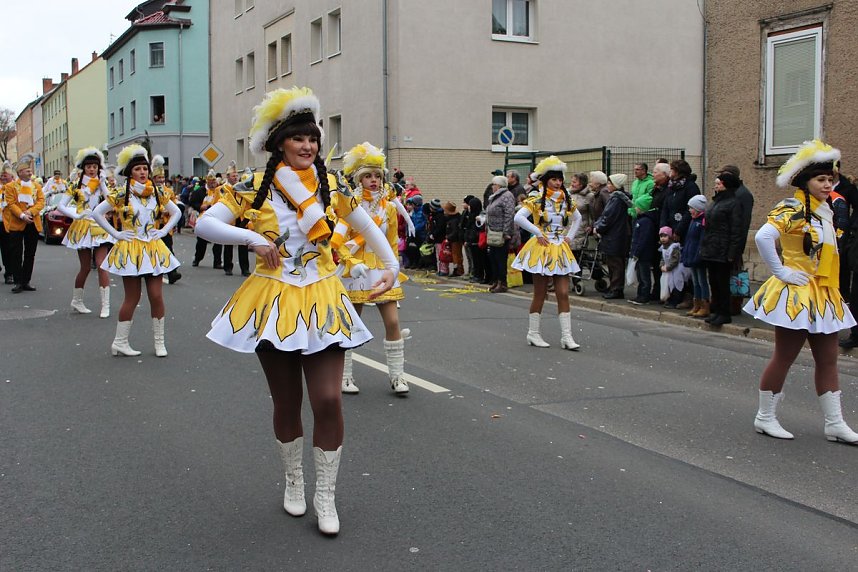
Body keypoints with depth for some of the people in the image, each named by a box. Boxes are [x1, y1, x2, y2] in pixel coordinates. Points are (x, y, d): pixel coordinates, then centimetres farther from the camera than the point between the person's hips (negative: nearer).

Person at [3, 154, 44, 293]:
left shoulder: (37, 186, 11)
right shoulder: (11, 186, 1)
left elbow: (41, 201, 1)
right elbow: (11, 203, -8)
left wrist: (30, 212, -16)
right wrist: (22, 215, -20)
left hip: (33, 223, 4)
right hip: (16, 224, -4)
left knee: (30, 254, 7)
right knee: (16, 254, -3)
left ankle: (26, 281, 14)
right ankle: (18, 282, 1)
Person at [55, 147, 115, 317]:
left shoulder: (102, 185, 7)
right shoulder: (76, 186, 3)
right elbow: (61, 206, -1)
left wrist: (102, 184, -13)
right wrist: (77, 214, -15)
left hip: (100, 227, 1)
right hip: (83, 228, -1)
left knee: (102, 266, -10)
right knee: (85, 268, 4)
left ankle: (105, 305, -8)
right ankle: (77, 301, 24)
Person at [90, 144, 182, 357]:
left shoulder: (156, 194, 6)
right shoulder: (121, 195, -4)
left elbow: (176, 212, 17)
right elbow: (97, 213, -3)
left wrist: (163, 231, 4)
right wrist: (115, 233, -6)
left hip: (153, 250, 3)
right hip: (130, 250, -3)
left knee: (156, 296, 0)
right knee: (132, 298, -1)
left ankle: (159, 342, 11)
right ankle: (120, 342, 11)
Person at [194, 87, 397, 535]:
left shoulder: (331, 190, 2)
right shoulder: (256, 189, -2)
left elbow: (369, 229, 16)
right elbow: (205, 225, -7)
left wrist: (391, 267, 8)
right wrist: (253, 239, -18)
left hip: (321, 300, 1)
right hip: (272, 301, 0)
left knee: (328, 400, -8)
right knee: (286, 402, 10)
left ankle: (326, 495, 9)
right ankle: (294, 481, 33)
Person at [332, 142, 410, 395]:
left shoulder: (388, 206, 6)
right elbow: (337, 241, -9)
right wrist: (353, 263, -20)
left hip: (382, 270, 3)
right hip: (355, 271, -3)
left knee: (393, 322, -3)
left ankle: (397, 376, 6)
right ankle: (345, 377, 17)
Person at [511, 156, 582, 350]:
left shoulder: (566, 200, 8)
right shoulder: (537, 200, -8)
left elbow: (577, 218, 25)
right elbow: (519, 217, -19)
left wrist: (570, 236, 10)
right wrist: (538, 232, -17)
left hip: (560, 250, 5)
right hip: (541, 249, -5)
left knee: (563, 294, 0)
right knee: (540, 294, 2)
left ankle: (566, 336, 1)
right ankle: (533, 333, 14)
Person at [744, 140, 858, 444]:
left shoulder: (823, 211, 12)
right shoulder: (792, 210, -15)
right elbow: (763, 238, -31)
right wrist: (781, 272, -22)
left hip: (823, 296, 9)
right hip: (796, 295, -9)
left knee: (828, 359, 10)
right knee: (784, 357, 0)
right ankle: (765, 417, 12)